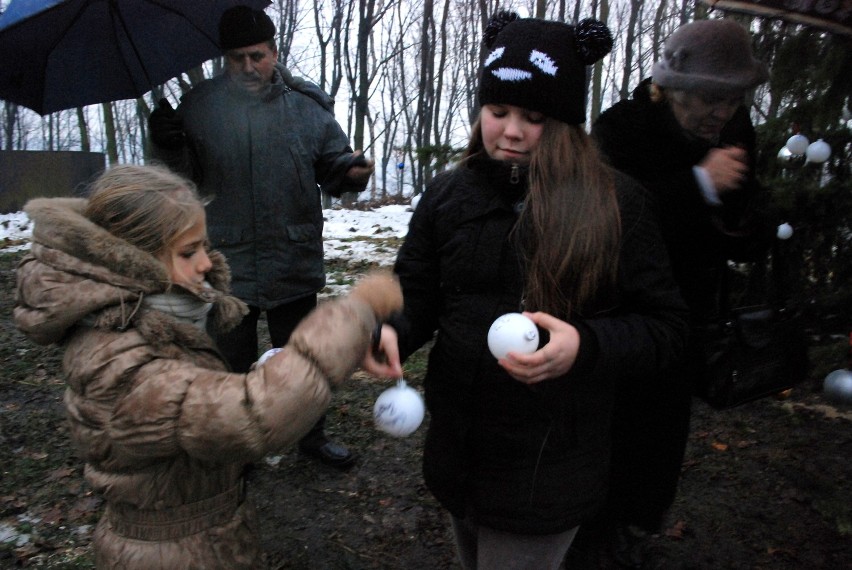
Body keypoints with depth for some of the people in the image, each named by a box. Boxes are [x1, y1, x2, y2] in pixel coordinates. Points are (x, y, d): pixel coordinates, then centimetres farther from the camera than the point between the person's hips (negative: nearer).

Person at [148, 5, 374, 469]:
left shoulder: (308, 105, -2)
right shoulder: (200, 106, -2)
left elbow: (333, 166, 3)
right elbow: (185, 179, 4)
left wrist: (351, 172, -19)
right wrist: (168, 148, -17)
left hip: (295, 264, 0)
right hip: (226, 265, 0)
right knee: (232, 363, 16)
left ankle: (312, 434, 40)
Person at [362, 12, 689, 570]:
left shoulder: (615, 203, -11)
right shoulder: (448, 193, -1)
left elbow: (664, 327, -8)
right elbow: (417, 295, 3)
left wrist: (585, 345, -27)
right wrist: (392, 331, -20)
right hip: (458, 448, 4)